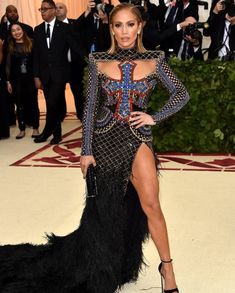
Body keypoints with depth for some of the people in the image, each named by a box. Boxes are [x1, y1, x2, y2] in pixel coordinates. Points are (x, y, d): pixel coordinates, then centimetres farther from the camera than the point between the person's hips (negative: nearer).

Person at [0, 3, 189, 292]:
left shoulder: (154, 60, -1)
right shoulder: (98, 61, -2)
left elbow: (181, 93, 7)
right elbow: (90, 106, -2)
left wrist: (155, 117, -4)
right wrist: (86, 150, -4)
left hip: (137, 138, 0)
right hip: (105, 138, 1)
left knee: (150, 206, -7)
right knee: (104, 207, 12)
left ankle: (167, 267, 11)